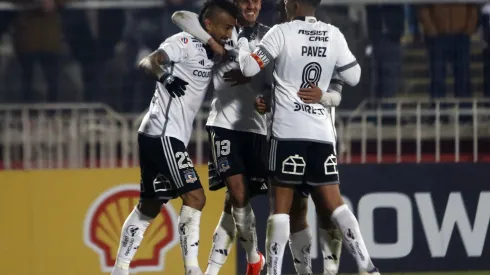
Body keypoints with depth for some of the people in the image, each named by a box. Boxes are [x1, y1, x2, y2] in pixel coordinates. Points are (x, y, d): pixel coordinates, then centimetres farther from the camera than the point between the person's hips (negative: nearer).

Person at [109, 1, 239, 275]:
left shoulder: (210, 54, 17)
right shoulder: (185, 42, -9)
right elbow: (148, 62, -21)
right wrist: (165, 76, -41)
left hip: (169, 138, 10)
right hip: (163, 133, -10)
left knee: (150, 206, 15)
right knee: (195, 197, -16)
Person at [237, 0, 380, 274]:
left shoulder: (282, 33, -5)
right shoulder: (334, 35, 6)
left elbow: (249, 68, -4)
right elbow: (354, 77, 13)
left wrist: (242, 42, 14)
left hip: (289, 131, -4)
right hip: (322, 132, 4)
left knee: (281, 205, 0)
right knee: (333, 203, 7)